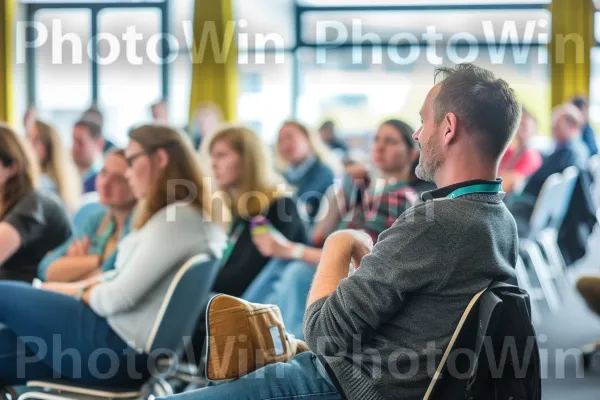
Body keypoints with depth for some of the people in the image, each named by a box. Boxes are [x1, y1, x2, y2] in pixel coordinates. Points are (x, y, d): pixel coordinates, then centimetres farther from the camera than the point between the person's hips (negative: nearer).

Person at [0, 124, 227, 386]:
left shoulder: (178, 217, -18)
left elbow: (119, 297, -19)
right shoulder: (191, 215, 15)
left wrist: (78, 292, 1)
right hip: (124, 345, 10)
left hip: (119, 347, -10)